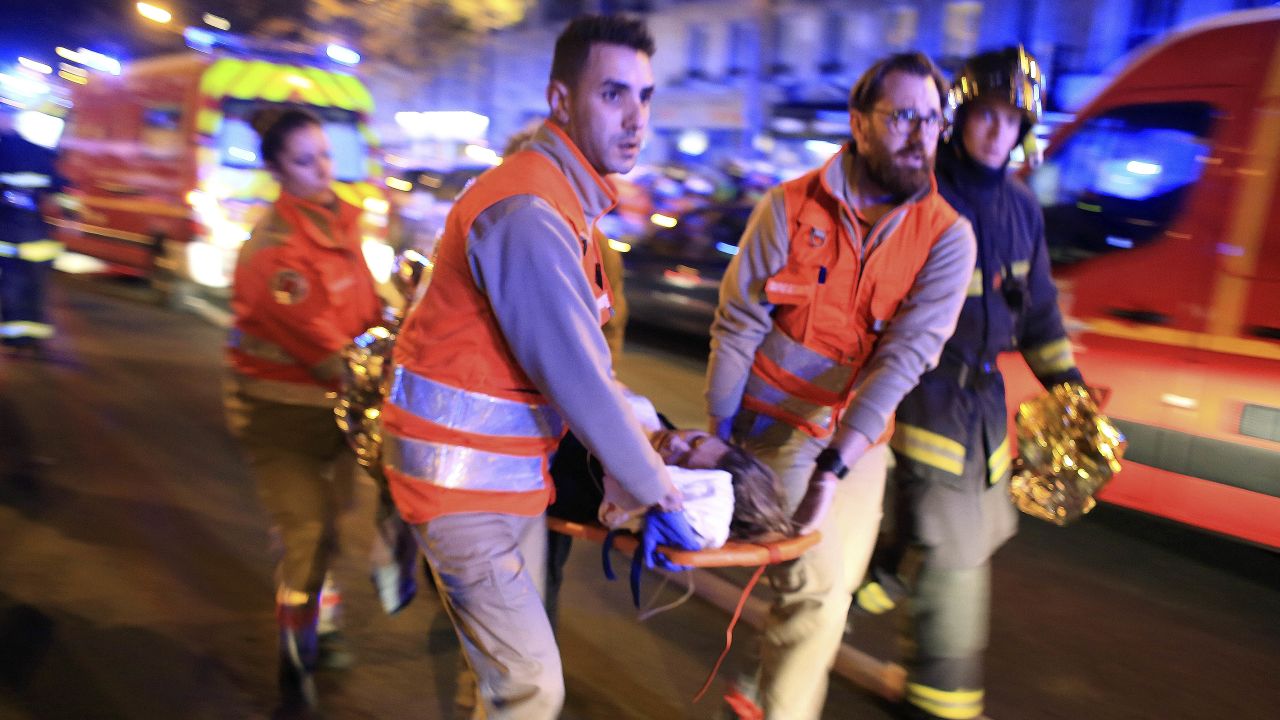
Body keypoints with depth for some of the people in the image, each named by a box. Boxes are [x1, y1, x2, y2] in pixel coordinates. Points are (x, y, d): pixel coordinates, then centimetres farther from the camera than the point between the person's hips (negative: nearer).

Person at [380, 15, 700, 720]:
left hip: (511, 467, 9)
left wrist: (646, 436, 9)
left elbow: (579, 354, 11)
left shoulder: (562, 198, 10)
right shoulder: (528, 212, -24)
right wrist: (658, 496, -12)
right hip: (463, 478, -9)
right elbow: (579, 383, -23)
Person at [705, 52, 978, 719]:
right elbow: (737, 326, -8)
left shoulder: (947, 235, -8)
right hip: (782, 424, -3)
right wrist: (719, 436, -7)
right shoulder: (791, 206, -11)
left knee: (835, 583, 14)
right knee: (819, 590, -8)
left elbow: (907, 353, -18)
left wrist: (834, 466, -25)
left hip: (862, 435, 4)